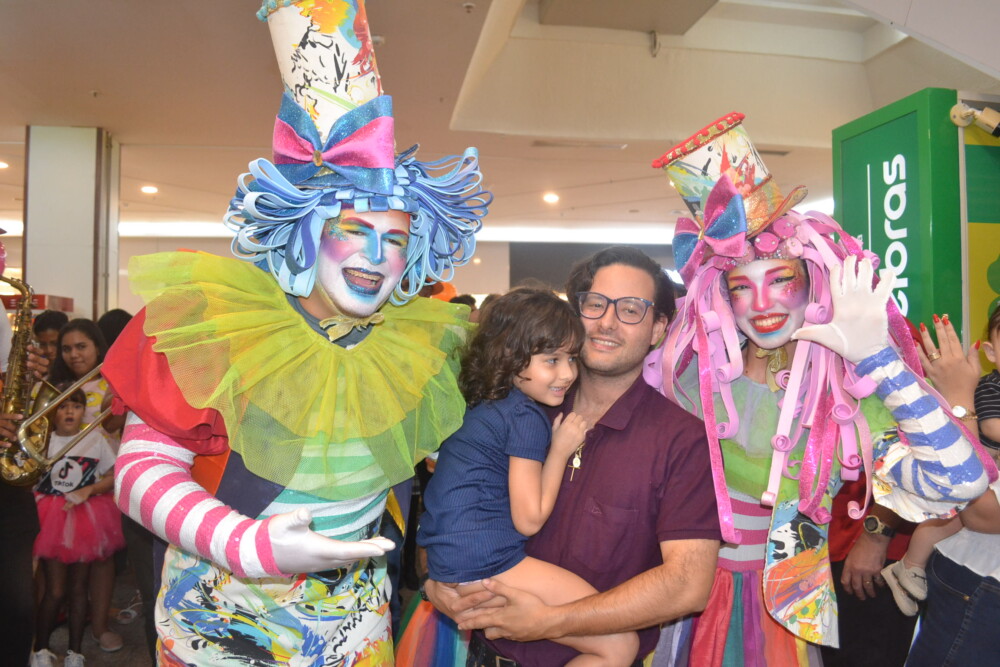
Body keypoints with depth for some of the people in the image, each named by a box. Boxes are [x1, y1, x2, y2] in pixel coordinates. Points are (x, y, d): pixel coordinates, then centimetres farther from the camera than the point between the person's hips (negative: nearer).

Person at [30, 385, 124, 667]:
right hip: (52, 517, -1)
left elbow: (115, 475, 1)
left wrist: (88, 490, -10)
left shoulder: (95, 439, 1)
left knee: (78, 588, 7)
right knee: (55, 590, -4)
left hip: (85, 518, 1)